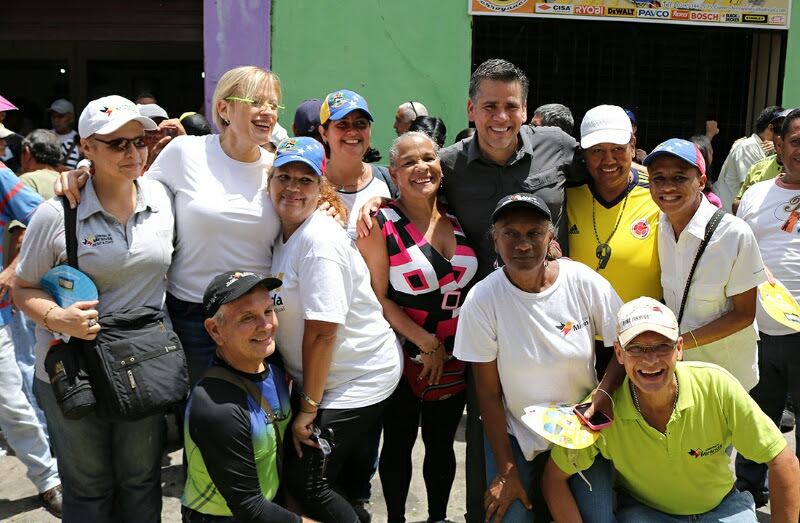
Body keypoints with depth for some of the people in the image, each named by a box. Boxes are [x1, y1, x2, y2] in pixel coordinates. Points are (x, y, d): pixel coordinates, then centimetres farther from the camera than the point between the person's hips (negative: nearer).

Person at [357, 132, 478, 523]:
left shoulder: (455, 218, 3)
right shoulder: (381, 224, -11)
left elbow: (469, 285, 13)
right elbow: (378, 298, -13)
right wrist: (427, 343, -15)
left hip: (454, 358, 4)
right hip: (406, 355, -4)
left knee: (441, 444, 16)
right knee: (399, 443, 12)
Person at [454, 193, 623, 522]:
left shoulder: (584, 282, -12)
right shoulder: (481, 300, -15)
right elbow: (489, 393, -9)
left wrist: (600, 398, -20)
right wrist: (506, 470, -8)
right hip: (514, 434, -1)